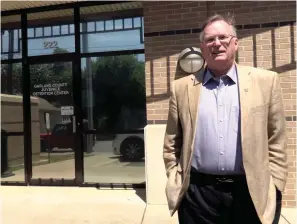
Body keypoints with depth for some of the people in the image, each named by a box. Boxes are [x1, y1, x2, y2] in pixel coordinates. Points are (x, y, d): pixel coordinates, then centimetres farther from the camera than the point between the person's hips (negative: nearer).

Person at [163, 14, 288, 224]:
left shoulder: (265, 81, 1)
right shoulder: (182, 87, 3)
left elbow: (276, 142, 2)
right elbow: (172, 144, 7)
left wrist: (272, 188, -1)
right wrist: (176, 183, 3)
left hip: (252, 194, 0)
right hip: (198, 193, 1)